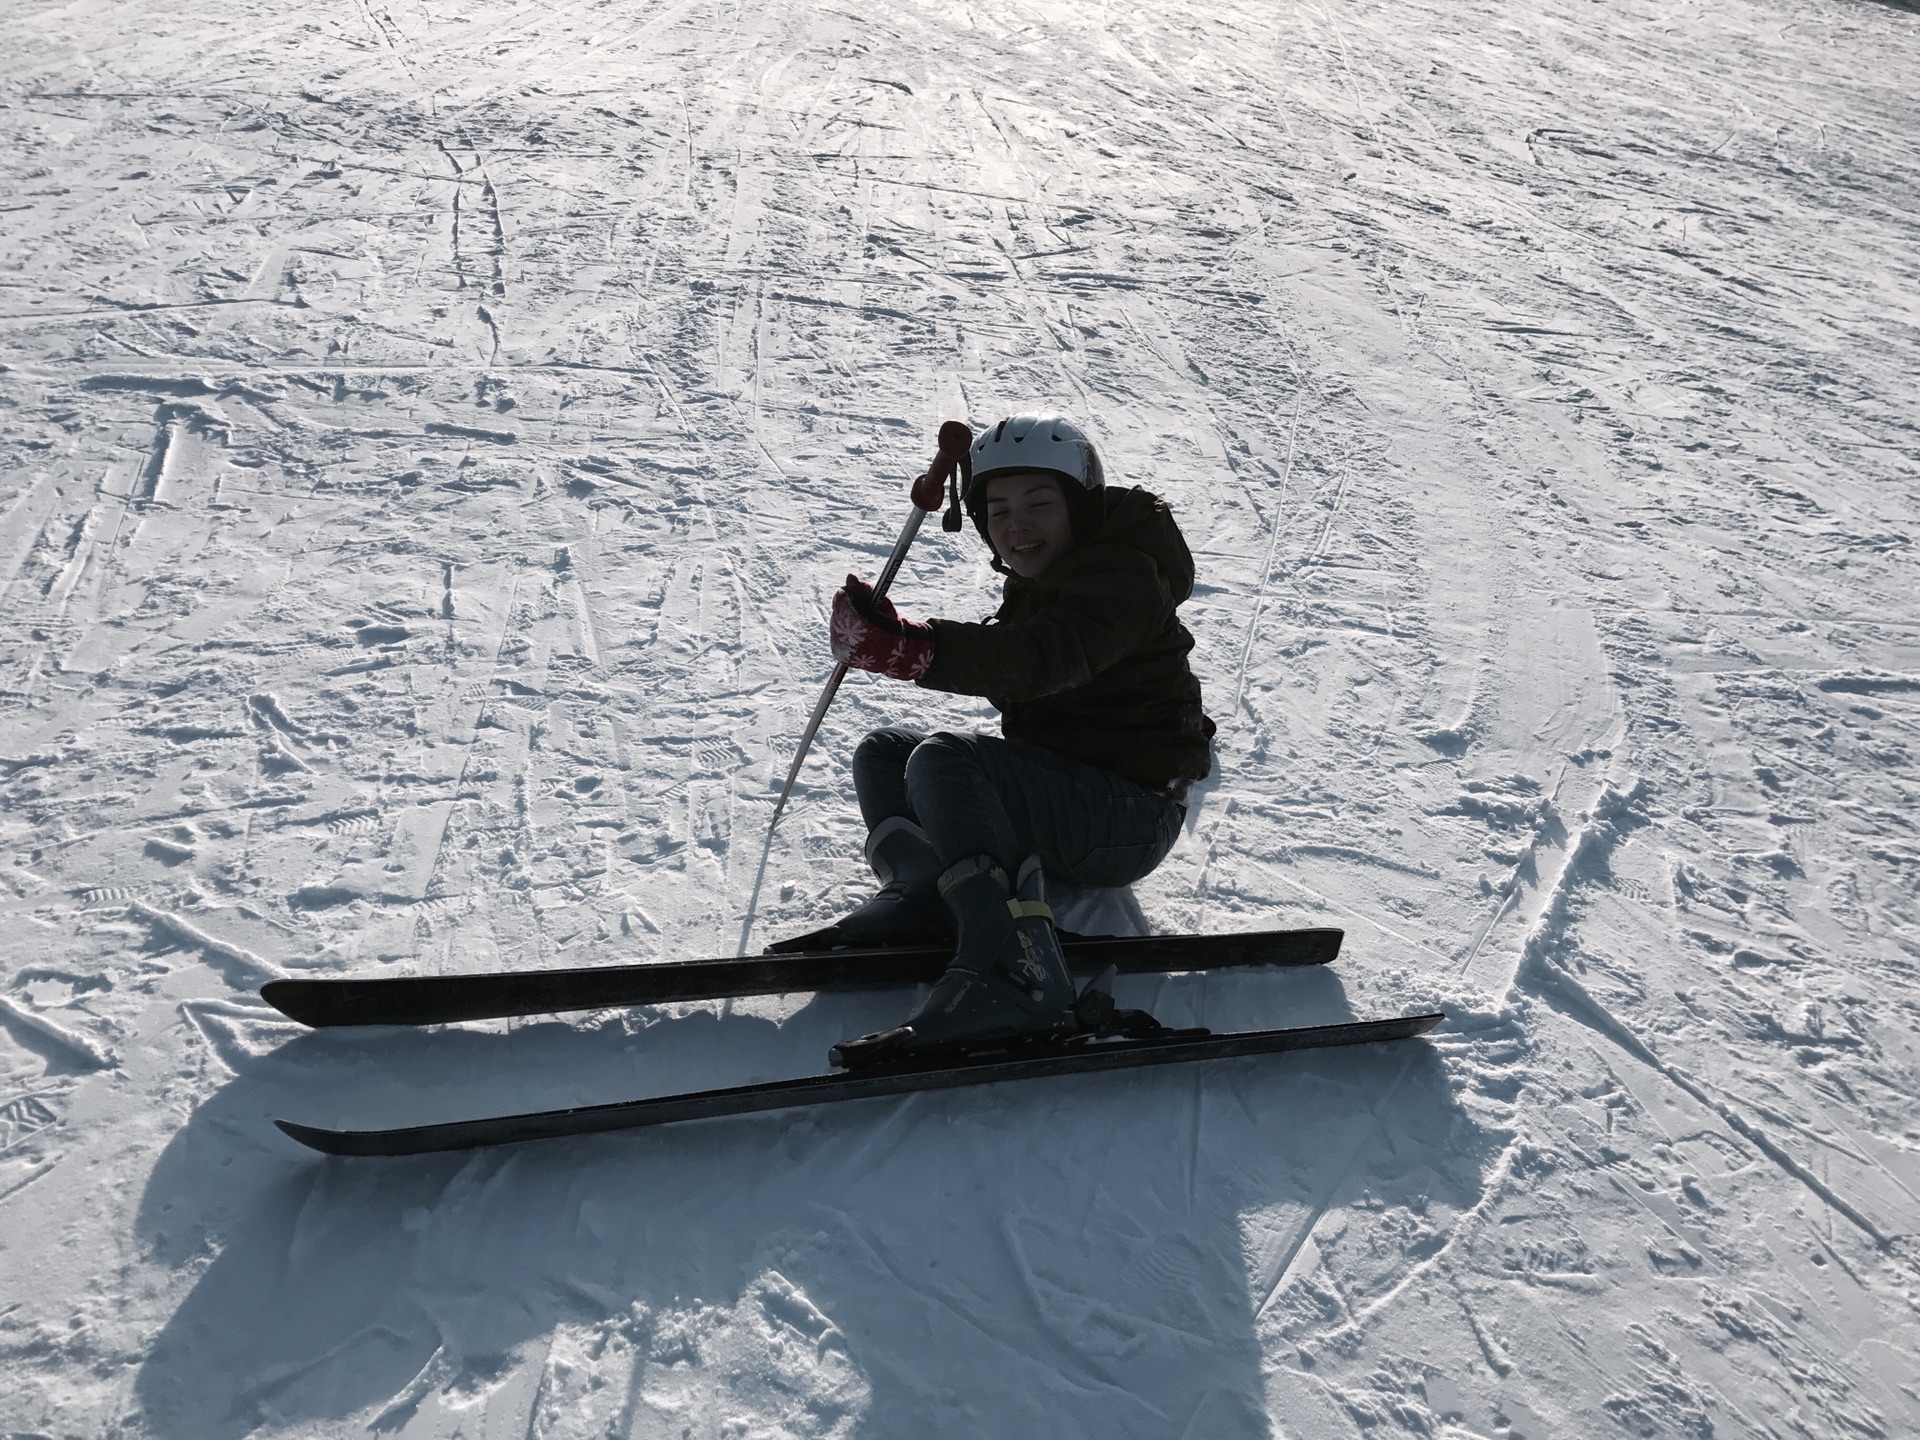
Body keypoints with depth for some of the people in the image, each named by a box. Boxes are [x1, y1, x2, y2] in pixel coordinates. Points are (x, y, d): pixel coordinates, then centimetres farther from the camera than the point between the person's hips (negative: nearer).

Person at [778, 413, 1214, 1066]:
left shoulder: (1126, 577, -17)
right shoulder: (1038, 584, 17)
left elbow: (1044, 658, -34)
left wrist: (916, 650, -44)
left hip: (1128, 816, -10)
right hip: (1062, 801, 10)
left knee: (944, 761, -30)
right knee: (882, 753, 7)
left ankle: (1013, 974, -40)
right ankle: (921, 896, -20)